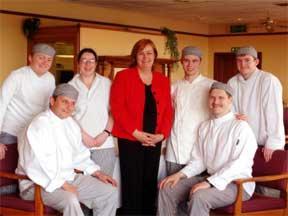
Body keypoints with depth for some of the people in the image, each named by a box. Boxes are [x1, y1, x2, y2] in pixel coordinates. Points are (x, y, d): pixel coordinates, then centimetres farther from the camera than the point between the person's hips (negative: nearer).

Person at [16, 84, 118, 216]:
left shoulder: (71, 123, 12)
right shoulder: (39, 125, -17)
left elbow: (80, 154, 24)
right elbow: (36, 166, -25)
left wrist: (97, 173, 11)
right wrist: (63, 185, -22)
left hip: (69, 178, 9)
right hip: (41, 184, -9)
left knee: (110, 192, 2)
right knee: (70, 200, -37)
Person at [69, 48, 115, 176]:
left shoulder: (106, 83, 7)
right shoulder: (71, 85, 5)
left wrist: (106, 133, -5)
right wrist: (82, 135, -7)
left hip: (104, 144, 0)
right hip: (78, 144, 0)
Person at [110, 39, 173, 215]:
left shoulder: (163, 80, 12)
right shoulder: (123, 76, -1)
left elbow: (168, 110, 9)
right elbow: (117, 107, -8)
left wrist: (162, 134, -6)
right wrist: (135, 132, -14)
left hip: (154, 140, 4)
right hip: (130, 139, -4)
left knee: (150, 183, 9)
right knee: (132, 184, -1)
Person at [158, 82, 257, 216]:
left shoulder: (240, 127, -10)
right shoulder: (204, 126, 12)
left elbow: (239, 163, -20)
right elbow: (199, 160, 14)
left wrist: (210, 182, -27)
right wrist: (181, 174, -4)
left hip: (237, 183, -7)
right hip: (210, 179, 7)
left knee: (199, 196, -33)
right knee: (167, 189, -6)